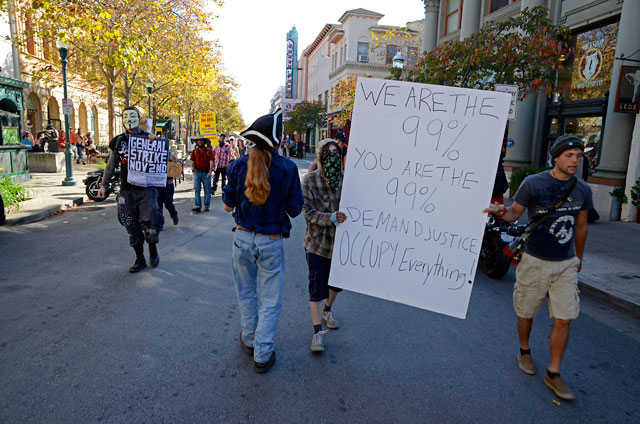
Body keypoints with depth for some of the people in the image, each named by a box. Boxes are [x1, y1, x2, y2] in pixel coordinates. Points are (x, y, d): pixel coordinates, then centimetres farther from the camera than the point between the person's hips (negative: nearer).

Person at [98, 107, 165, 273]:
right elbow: (111, 165, 15)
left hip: (146, 189, -3)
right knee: (132, 228, 6)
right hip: (127, 191, 3)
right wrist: (103, 184, 13)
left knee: (149, 224, -9)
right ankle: (140, 260, 19)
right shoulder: (118, 141, 10)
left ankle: (153, 252, 19)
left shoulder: (148, 138, 3)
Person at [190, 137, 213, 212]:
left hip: (206, 173, -2)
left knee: (207, 190, 3)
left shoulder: (208, 151, 3)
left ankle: (206, 206, 12)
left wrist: (210, 172, -16)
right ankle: (197, 206, -4)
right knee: (196, 190, -4)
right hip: (197, 172, 2)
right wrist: (192, 167, -12)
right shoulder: (194, 151, 11)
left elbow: (211, 162, -4)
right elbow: (192, 161, 11)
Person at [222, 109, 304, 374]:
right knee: (270, 301, 11)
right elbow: (295, 209, -6)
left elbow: (228, 205, 1)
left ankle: (249, 339, 43)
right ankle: (262, 356, 20)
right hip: (271, 242, -3)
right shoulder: (287, 168, -13)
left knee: (246, 293, 24)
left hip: (242, 238, 3)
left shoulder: (238, 165, -5)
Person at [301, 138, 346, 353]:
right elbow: (308, 212, -14)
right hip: (318, 242, -4)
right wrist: (331, 218, -29)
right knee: (317, 288, 2)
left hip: (341, 240, 4)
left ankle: (327, 311, 49)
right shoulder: (309, 180, -11)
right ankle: (317, 332, 15)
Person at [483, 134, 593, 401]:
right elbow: (515, 214, -3)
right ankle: (524, 351, 37)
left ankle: (553, 374, 14)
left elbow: (581, 226, 15)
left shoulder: (582, 190, 4)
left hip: (566, 264, 3)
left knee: (563, 320, 0)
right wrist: (502, 212, -27)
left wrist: (579, 257, 23)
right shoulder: (533, 183, -8)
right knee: (526, 312, 10)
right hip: (535, 261, -3)